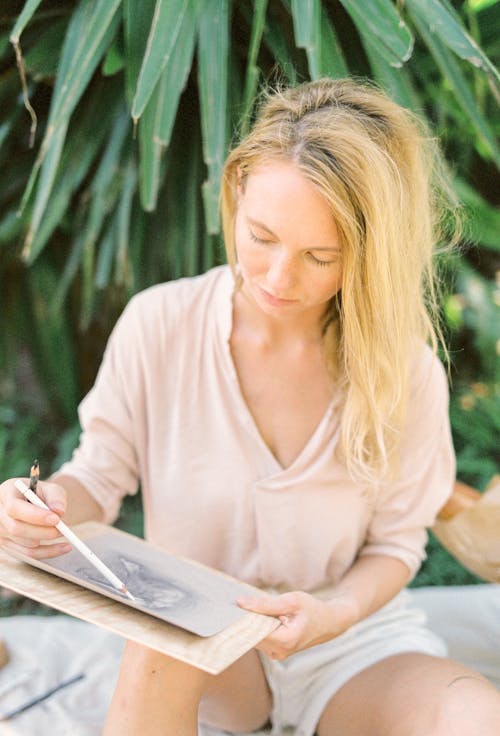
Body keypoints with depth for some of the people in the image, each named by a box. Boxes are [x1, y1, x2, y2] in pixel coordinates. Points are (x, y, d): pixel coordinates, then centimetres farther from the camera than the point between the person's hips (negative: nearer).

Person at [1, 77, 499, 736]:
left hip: (357, 641, 1)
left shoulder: (405, 372, -13)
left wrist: (336, 612, -22)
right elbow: (101, 473, -3)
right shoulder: (157, 324, -13)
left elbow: (394, 544, -2)